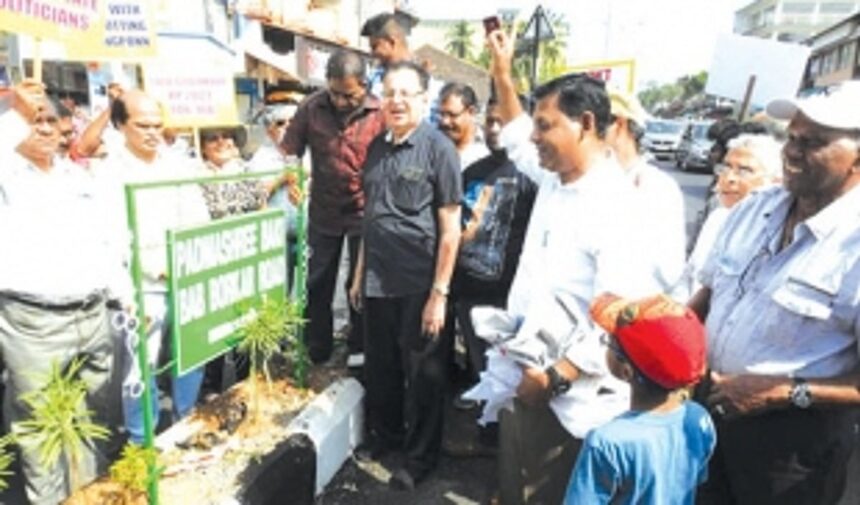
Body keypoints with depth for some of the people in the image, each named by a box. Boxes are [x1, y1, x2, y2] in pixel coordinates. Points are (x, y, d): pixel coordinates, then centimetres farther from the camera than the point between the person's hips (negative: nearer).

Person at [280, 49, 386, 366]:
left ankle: (359, 348, 33)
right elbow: (288, 153, -3)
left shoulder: (380, 113, -13)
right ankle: (317, 352, 32)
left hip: (364, 213, -2)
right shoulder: (311, 107, -7)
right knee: (317, 285, 14)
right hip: (323, 212, 3)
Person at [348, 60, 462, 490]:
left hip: (419, 284, -5)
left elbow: (450, 228, -12)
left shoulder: (438, 149, -10)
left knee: (423, 372, 9)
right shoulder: (377, 147, 8)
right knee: (380, 366, 18)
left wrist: (439, 292, -14)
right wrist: (360, 272, 14)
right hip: (378, 280, 6)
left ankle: (420, 455, 28)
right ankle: (383, 434, 40)